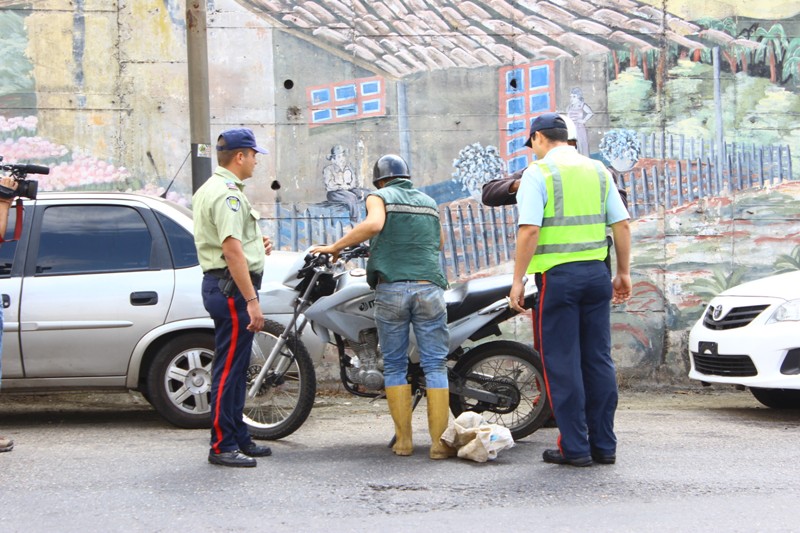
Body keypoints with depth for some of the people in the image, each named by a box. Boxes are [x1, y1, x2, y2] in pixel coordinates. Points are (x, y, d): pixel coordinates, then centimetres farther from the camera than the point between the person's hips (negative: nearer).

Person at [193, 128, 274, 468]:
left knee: (235, 367, 16)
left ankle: (238, 438, 24)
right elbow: (232, 251, -25)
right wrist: (252, 301, -26)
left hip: (218, 283, 11)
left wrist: (255, 245, 19)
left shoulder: (208, 190, 19)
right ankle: (222, 446, -3)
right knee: (229, 369, -7)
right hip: (233, 286, -11)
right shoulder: (227, 194, -16)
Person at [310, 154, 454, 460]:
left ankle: (403, 441, 7)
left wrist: (335, 247, -8)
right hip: (429, 287, 2)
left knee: (395, 366, 7)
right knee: (435, 365, 2)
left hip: (391, 288, -2)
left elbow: (373, 224, -15)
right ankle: (439, 441, -3)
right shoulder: (429, 202, 20)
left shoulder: (380, 197, 7)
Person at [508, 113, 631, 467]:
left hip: (558, 275, -5)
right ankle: (604, 445, 13)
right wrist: (623, 272, 15)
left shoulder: (538, 173, -5)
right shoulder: (597, 170, 11)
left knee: (562, 364, 1)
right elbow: (622, 224, 9)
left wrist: (518, 280, -10)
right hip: (596, 273, 6)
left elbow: (529, 230, -14)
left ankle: (575, 448, 2)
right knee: (598, 360, 9)